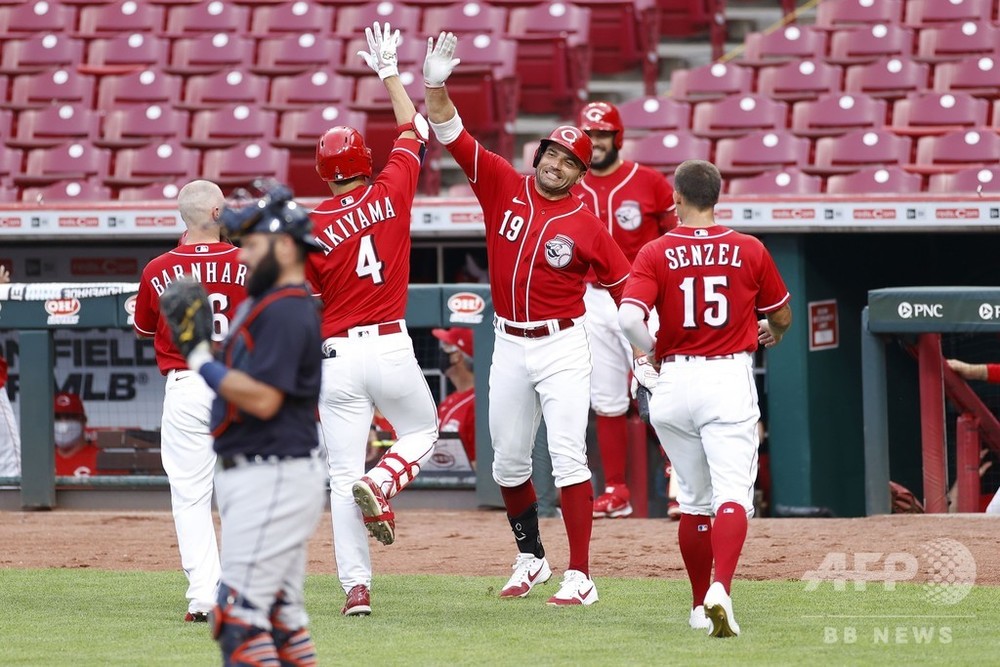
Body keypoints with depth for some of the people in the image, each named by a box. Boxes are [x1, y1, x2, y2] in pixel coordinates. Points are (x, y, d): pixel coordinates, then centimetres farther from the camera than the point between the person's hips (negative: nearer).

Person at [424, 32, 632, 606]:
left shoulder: (586, 226, -6)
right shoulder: (504, 187, 1)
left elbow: (626, 287, 0)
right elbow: (452, 135, -4)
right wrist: (437, 85, -20)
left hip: (563, 347, -4)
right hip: (510, 346, 4)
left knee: (568, 456, -11)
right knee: (509, 462, 12)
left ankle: (580, 577, -13)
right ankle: (531, 559, 31)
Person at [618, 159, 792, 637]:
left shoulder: (656, 253, -2)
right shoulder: (749, 251, 2)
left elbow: (629, 317, -17)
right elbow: (782, 317, 14)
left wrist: (650, 352, 2)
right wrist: (772, 336, 37)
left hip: (673, 382, 1)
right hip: (730, 379, -1)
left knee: (693, 500, 16)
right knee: (732, 494, -9)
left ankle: (701, 606, 23)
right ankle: (720, 589, -32)